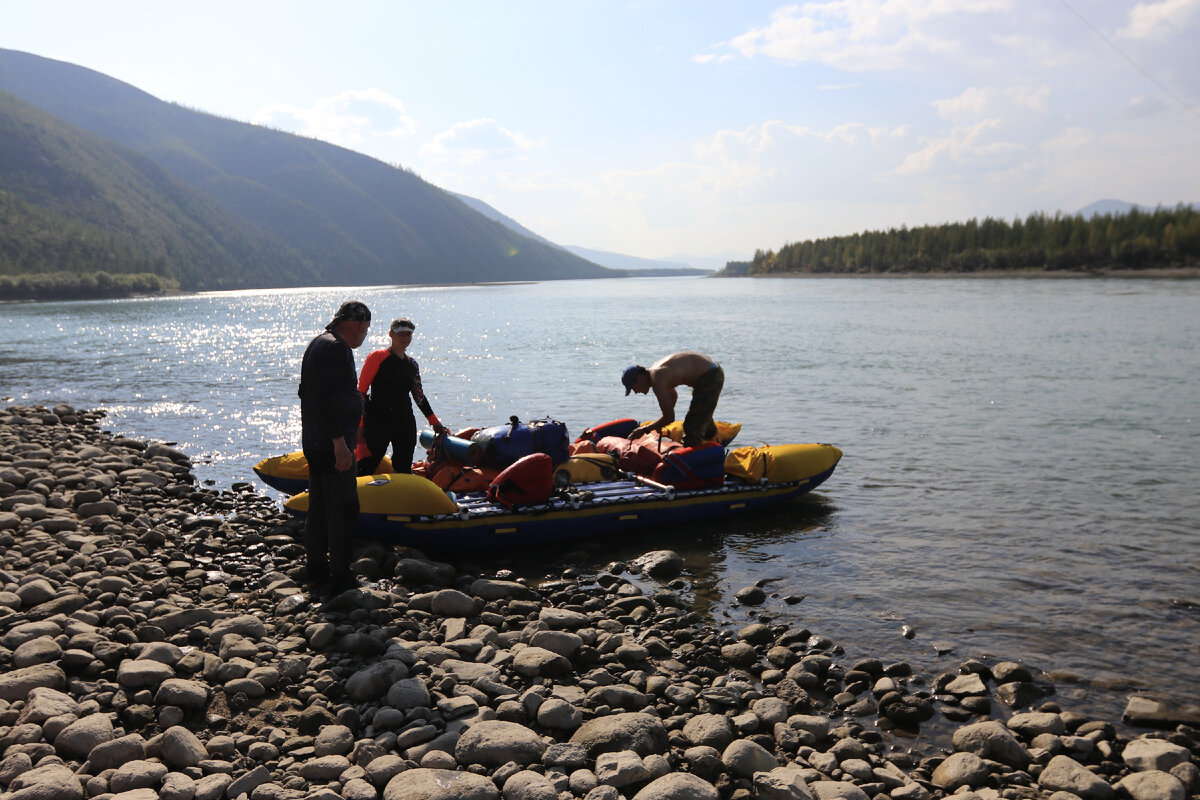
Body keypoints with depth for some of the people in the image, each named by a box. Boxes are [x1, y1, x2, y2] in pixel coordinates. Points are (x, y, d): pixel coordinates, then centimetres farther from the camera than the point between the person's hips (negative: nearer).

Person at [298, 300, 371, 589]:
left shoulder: (317, 343, 17)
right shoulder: (336, 348, -16)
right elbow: (328, 397, -24)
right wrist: (339, 442, -25)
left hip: (313, 443, 10)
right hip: (331, 445, -10)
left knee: (318, 507, 14)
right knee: (343, 509, -5)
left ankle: (317, 570, 22)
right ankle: (340, 574, 0)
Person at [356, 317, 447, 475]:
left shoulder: (412, 364, 14)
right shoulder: (378, 357, -3)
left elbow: (419, 395, 21)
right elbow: (361, 390, -6)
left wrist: (435, 422, 21)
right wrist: (359, 423, -13)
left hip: (405, 422, 6)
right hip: (377, 420, -6)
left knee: (404, 469, 10)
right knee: (367, 468, -10)